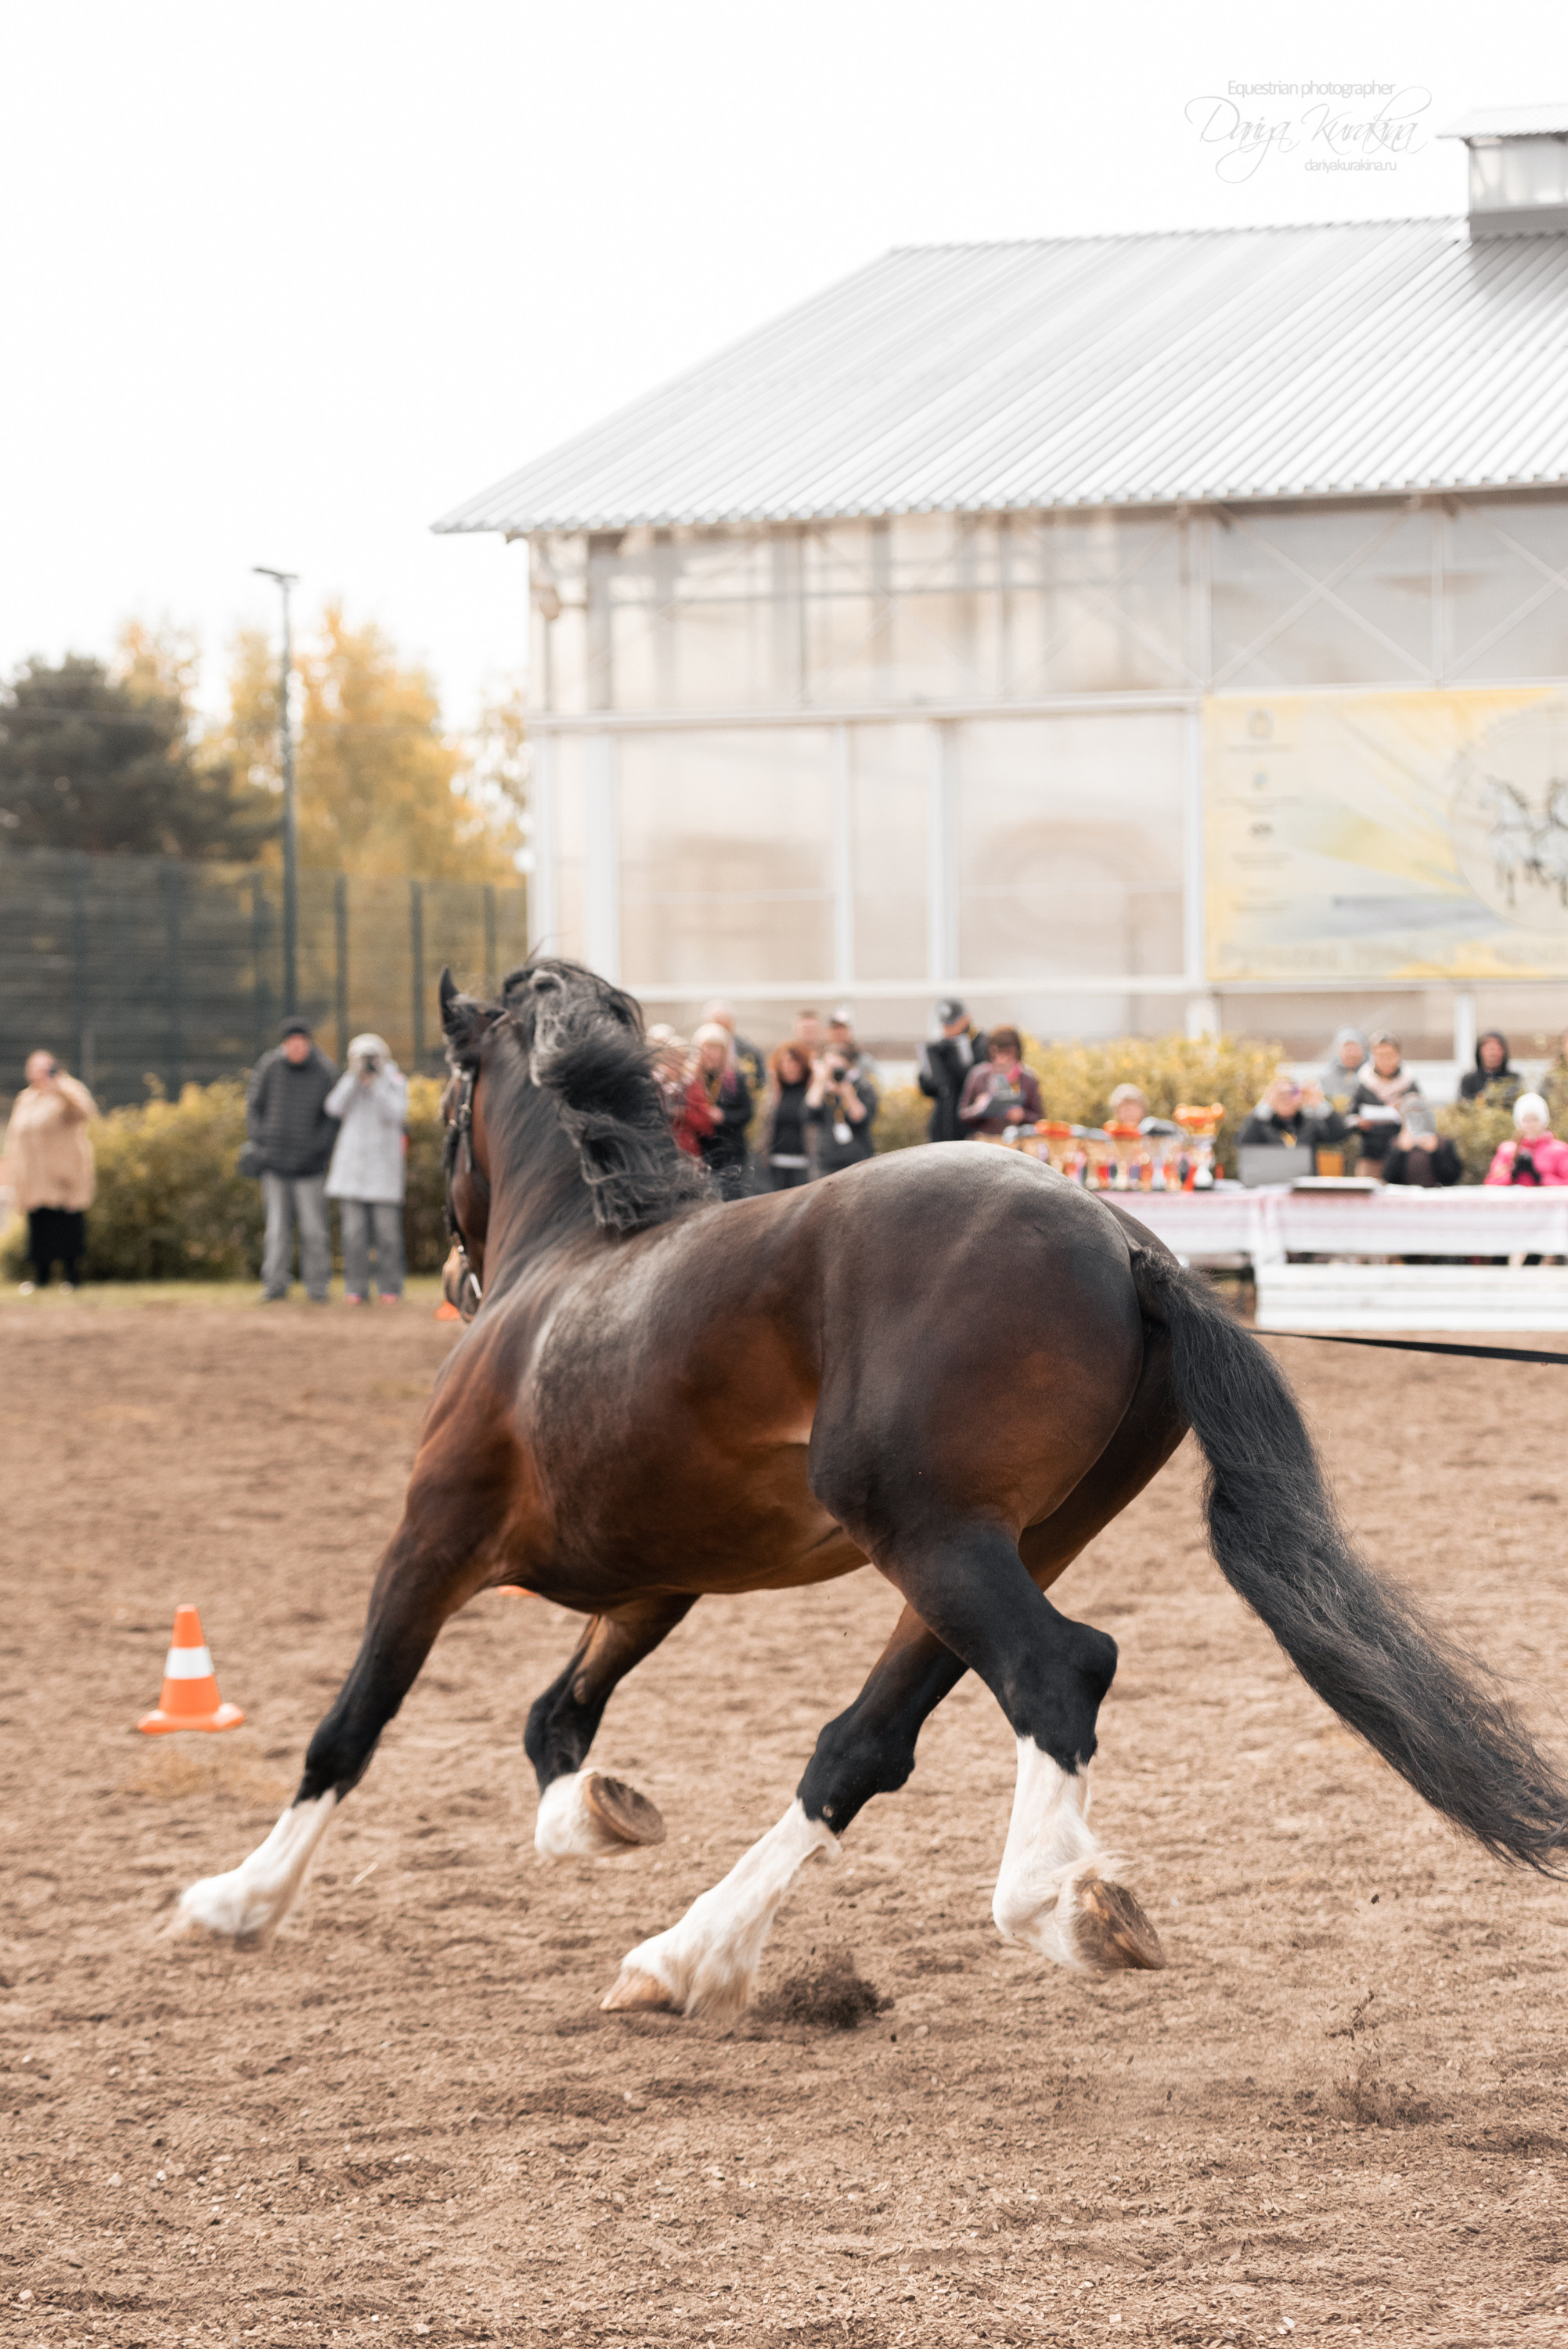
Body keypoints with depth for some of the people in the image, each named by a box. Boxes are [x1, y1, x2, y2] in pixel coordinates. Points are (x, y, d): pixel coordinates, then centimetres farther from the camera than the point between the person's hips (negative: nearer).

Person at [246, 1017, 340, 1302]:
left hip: (310, 1165, -1)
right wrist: (259, 1143, -1)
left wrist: (319, 1148, -9)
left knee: (313, 1228, -1)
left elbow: (333, 1116, 1)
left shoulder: (325, 1072, -5)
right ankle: (275, 1284, 8)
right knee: (277, 1227, 3)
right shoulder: (269, 1067, -2)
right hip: (274, 1163, 1)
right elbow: (254, 1106, 7)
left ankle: (318, 1286, 8)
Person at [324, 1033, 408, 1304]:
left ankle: (390, 1288, 4)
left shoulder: (395, 1081, 4)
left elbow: (396, 1114, -10)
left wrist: (377, 1083, -14)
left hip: (383, 1167, -2)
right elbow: (334, 1108, -6)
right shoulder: (348, 1082, 10)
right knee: (354, 1230, -1)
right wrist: (354, 1077, -11)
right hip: (352, 1165, 2)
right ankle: (356, 1288, 3)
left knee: (387, 1229, -4)